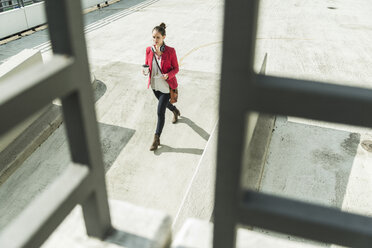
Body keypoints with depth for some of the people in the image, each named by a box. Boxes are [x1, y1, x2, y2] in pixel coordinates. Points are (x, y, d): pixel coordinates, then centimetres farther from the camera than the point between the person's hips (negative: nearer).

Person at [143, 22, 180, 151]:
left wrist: (168, 75, -30)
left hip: (166, 85, -5)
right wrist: (145, 69, -17)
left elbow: (176, 68, -10)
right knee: (164, 103, 29)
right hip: (154, 85, 5)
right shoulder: (149, 50, -8)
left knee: (160, 112, -5)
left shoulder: (170, 51, -19)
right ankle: (175, 111, 64)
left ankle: (156, 138, 11)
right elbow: (147, 64, 7)